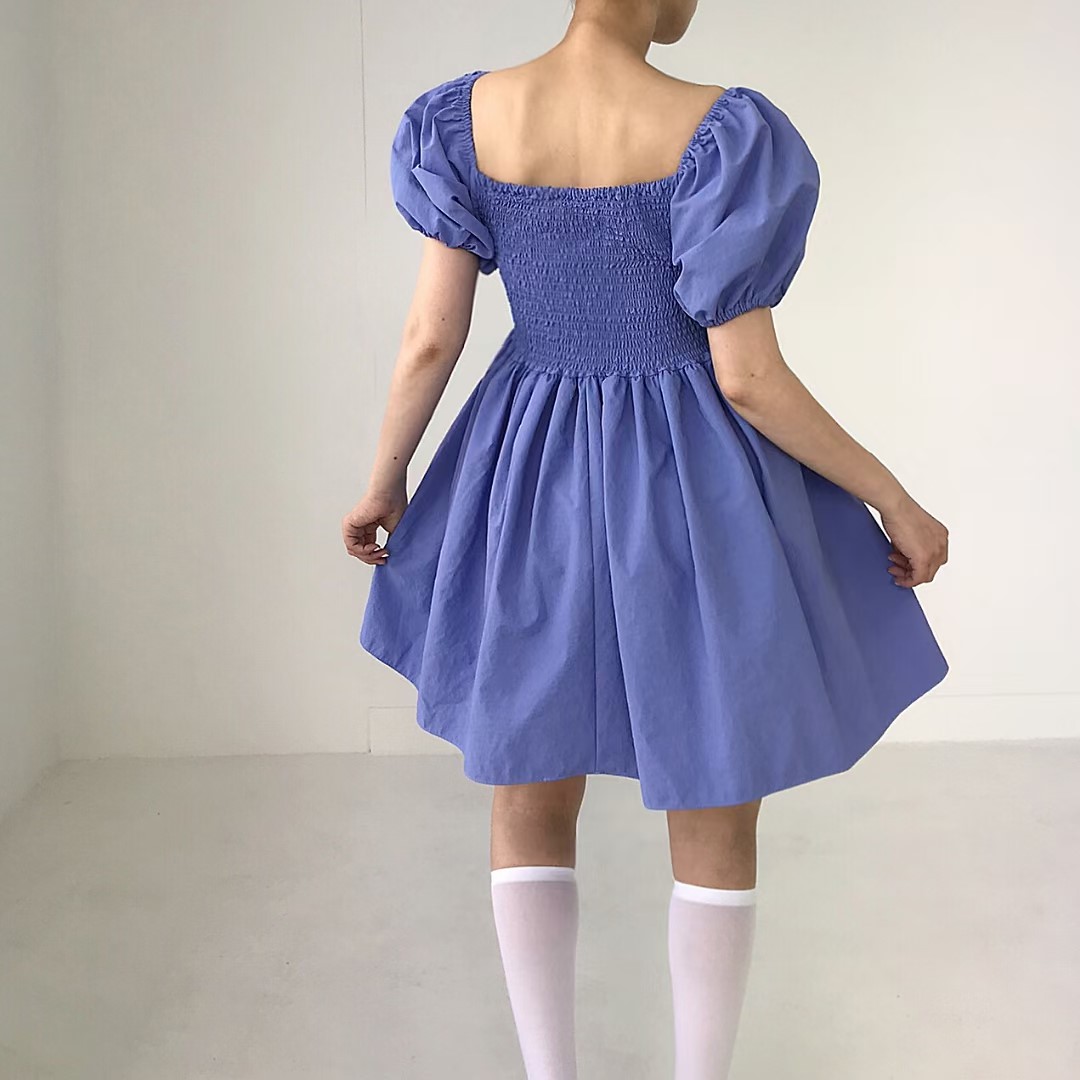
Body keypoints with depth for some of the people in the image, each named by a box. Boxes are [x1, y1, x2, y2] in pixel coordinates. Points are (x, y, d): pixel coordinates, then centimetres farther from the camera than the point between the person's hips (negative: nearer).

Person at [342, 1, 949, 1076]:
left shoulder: (464, 118, -6)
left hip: (531, 484, 4)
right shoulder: (719, 134, -17)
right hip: (691, 493, -3)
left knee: (529, 803, 17)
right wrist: (893, 499, -4)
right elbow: (748, 378, -16)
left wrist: (384, 481, 13)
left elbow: (431, 336, -4)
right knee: (714, 816, 14)